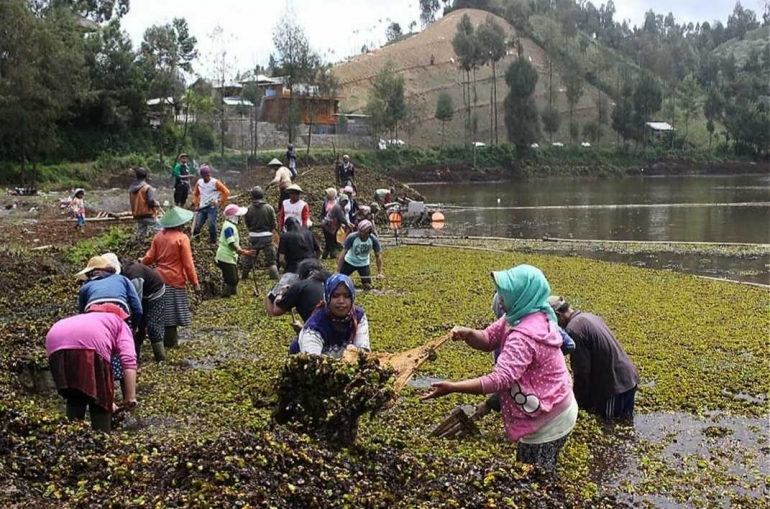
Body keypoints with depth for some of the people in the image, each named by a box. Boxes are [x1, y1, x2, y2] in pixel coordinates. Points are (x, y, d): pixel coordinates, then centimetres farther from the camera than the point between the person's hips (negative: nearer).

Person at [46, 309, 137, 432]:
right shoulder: (120, 324, 30)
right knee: (99, 398, 11)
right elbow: (128, 359, 8)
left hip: (56, 346, 6)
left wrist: (108, 402, 56)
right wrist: (130, 396, 5)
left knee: (75, 398, 24)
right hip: (88, 343, -6)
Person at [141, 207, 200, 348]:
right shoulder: (182, 238, -11)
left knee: (162, 311, 13)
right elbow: (188, 263, -12)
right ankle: (170, 340, 7)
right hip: (175, 280, -5)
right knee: (172, 312, 3)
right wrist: (194, 282, -7)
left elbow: (150, 257, 7)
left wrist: (142, 262, 27)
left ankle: (162, 338, 22)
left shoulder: (159, 236, 4)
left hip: (160, 278, 5)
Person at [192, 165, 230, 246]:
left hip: (212, 207, -5)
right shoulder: (199, 182, 9)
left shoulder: (215, 183, -7)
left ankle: (213, 242, -2)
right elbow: (195, 194, 24)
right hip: (202, 208, 5)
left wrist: (220, 203, -9)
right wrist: (196, 204, 13)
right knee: (197, 226, 0)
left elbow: (226, 192, -9)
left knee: (212, 225, -13)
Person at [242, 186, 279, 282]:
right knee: (271, 260, 5)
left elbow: (247, 225, 2)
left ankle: (244, 277, 33)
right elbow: (274, 224, -5)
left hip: (253, 237, 2)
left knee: (249, 258, 19)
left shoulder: (249, 209, -8)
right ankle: (275, 279, 2)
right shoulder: (269, 208, -11)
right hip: (267, 237, -2)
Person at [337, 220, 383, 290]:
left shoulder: (373, 239, -24)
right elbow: (343, 254, -29)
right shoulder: (352, 237, -30)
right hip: (349, 262, -1)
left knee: (368, 286, -11)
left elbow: (378, 255, -12)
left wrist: (380, 273, -18)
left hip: (364, 264, 1)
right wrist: (337, 272, -33)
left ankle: (364, 280, 23)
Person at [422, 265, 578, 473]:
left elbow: (500, 379, -38)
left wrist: (452, 387, -38)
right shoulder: (523, 316, 1)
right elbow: (488, 339, 5)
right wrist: (467, 334, -18)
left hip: (548, 420, -10)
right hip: (548, 411, 10)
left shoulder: (525, 336, -31)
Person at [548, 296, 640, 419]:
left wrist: (580, 403, -3)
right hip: (628, 377, 9)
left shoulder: (574, 330, -19)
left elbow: (582, 371, -17)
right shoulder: (588, 316, 11)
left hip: (616, 385, -9)